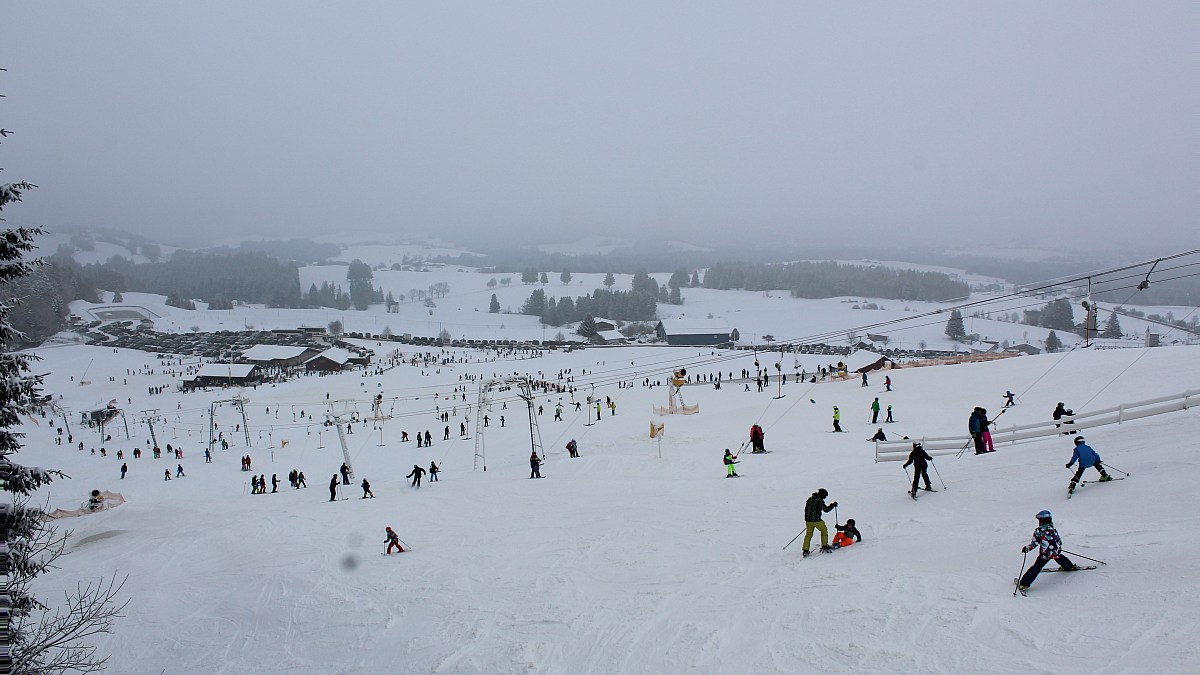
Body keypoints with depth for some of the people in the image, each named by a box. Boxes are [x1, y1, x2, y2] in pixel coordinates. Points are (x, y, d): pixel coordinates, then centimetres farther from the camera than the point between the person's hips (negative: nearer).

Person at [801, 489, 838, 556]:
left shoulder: (810, 499, 10)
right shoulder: (819, 500, -13)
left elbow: (806, 509, 16)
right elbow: (826, 509, -9)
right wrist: (833, 505, 5)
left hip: (808, 520, 6)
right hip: (816, 520, -6)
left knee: (808, 534, 14)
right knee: (824, 530, 17)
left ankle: (805, 550, 9)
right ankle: (824, 546, 20)